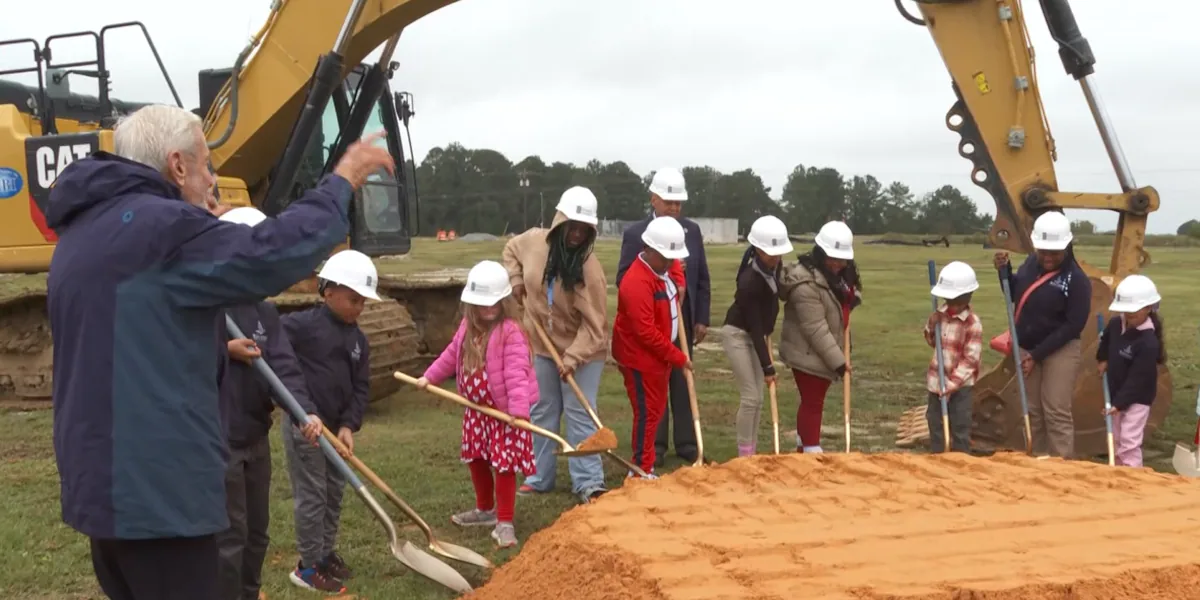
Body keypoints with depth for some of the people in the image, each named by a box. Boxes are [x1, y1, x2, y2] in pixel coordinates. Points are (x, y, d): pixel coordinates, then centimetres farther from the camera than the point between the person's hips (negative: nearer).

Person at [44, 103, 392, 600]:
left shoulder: (85, 232, 16)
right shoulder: (158, 225, -17)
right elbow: (273, 255, -23)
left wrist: (220, 350, 18)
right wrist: (340, 183, -11)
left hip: (104, 480, 10)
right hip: (155, 488, -10)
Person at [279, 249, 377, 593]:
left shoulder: (358, 340, 6)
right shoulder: (302, 325, -14)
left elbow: (360, 387, 6)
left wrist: (349, 425, -6)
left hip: (336, 427, 7)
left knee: (334, 494, 16)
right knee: (311, 497, 0)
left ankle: (326, 553, 32)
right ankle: (307, 567, 11)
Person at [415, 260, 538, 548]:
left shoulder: (510, 331, -20)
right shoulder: (468, 327, 6)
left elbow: (516, 373, -27)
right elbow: (452, 354, 22)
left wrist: (519, 410, -34)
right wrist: (429, 376, 23)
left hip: (504, 411, -8)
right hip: (476, 409, 8)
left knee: (503, 466, -4)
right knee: (476, 460, 19)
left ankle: (504, 522, 5)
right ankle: (485, 510, 38)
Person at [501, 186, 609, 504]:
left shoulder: (589, 268, -23)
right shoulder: (533, 240, -10)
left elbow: (593, 322, -23)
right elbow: (511, 250, 15)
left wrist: (573, 357, -30)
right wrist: (516, 280, -1)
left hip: (581, 351, -5)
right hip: (541, 346, 5)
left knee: (580, 416, -4)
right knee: (541, 413, 13)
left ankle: (588, 483, 3)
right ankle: (539, 478, 24)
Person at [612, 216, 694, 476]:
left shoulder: (662, 266, 3)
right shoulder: (637, 282, -26)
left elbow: (674, 265, 32)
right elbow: (646, 333, -28)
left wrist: (679, 284, 10)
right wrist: (678, 357, -21)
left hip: (660, 354, 9)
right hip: (641, 357, -9)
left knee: (656, 410, 16)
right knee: (647, 413, -3)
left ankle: (646, 463, 27)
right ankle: (641, 470, 7)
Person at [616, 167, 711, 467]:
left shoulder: (692, 230, 6)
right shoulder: (635, 234, -5)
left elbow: (702, 278, 9)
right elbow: (624, 280, -8)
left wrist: (702, 319, 5)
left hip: (684, 320, 3)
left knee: (684, 382, 7)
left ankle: (686, 443, 14)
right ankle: (655, 445, 10)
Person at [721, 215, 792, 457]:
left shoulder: (774, 266, -8)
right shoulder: (749, 281, -29)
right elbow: (754, 327, -26)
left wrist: (768, 334, 14)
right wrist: (767, 366, -23)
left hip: (756, 335, 8)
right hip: (737, 334, -8)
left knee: (757, 398, 8)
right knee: (751, 397, -10)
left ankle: (751, 452, 15)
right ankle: (745, 455, 0)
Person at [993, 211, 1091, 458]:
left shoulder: (1077, 279, -17)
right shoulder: (1031, 263, 1)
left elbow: (1074, 325, -17)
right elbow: (1014, 295, 16)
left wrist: (1038, 354, -18)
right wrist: (1004, 269, -3)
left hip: (1060, 350, -6)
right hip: (1027, 348, 6)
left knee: (1056, 412, -8)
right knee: (1032, 411, 11)